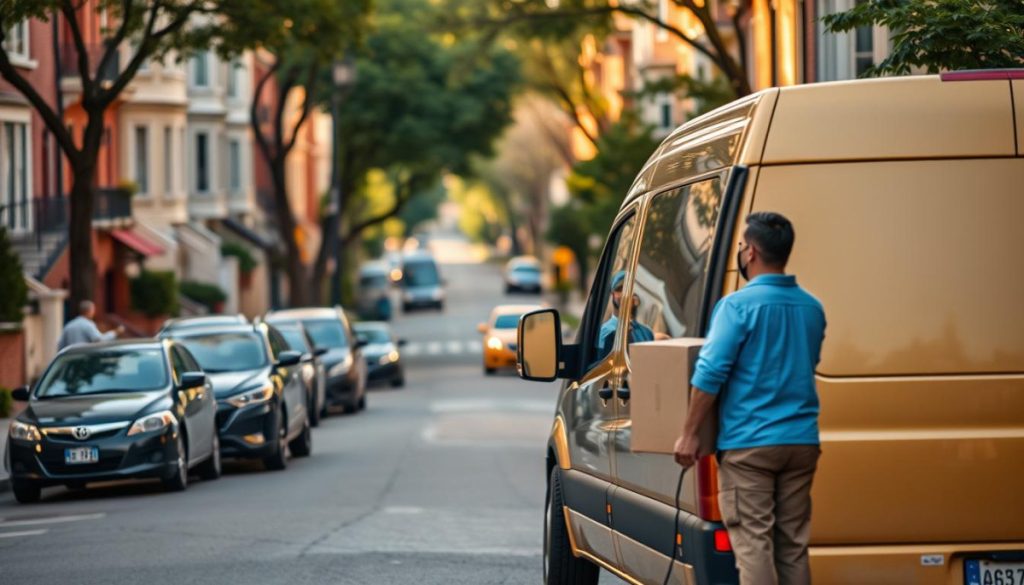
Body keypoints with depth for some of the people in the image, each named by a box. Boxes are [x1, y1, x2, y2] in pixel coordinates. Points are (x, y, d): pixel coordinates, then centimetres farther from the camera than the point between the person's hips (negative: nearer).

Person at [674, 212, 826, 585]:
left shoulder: (739, 305, -10)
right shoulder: (812, 308, 10)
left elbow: (710, 373, -14)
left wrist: (689, 434, -9)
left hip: (748, 443, -6)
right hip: (801, 442, 6)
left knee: (753, 542, -5)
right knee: (792, 545, 9)